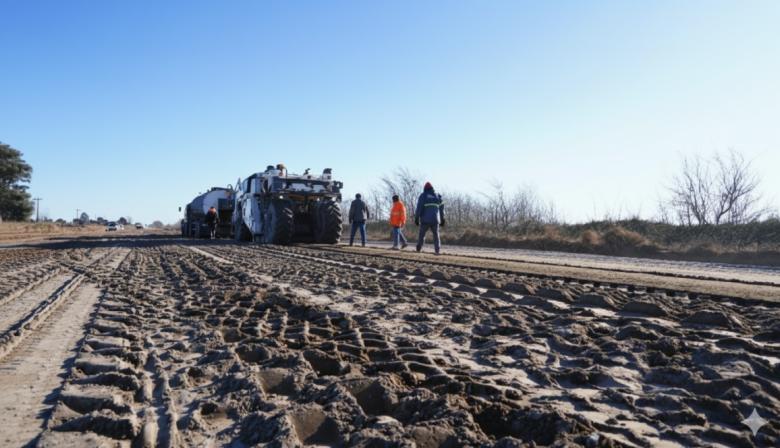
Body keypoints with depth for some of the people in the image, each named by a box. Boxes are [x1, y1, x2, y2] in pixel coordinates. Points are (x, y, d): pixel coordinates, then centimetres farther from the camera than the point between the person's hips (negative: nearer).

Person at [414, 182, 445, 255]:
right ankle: (437, 250, -6)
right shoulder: (437, 196, 13)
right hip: (435, 220, 2)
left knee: (422, 234, 15)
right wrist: (442, 220, 18)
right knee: (436, 235, 9)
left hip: (425, 220, -2)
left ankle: (419, 248, 18)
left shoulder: (423, 196, 2)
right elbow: (441, 209, 13)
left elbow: (419, 208, -8)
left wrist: (416, 218, -6)